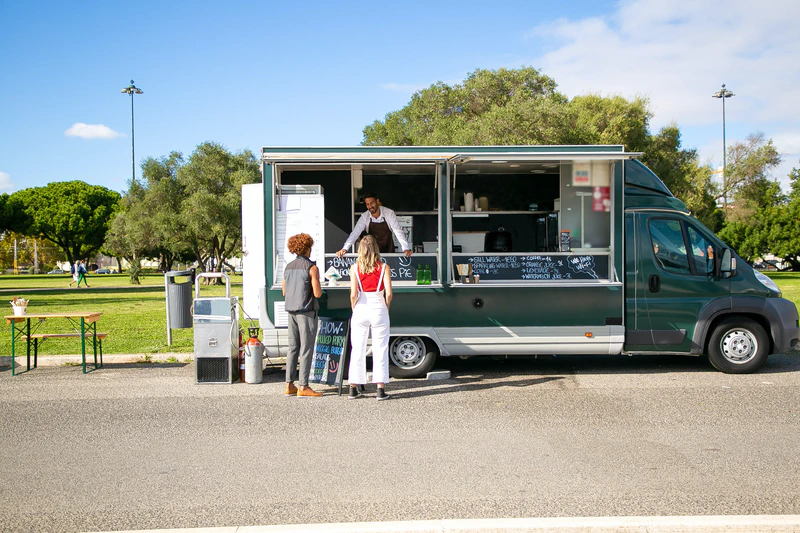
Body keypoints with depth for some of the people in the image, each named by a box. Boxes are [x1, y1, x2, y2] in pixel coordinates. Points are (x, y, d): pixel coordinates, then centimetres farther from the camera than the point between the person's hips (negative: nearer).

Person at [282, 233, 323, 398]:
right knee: (306, 349, -3)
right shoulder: (311, 267, -11)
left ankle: (289, 385, 13)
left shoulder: (288, 267, 9)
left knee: (293, 348, 12)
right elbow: (317, 293, -14)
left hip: (292, 311, 7)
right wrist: (318, 287, 7)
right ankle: (303, 387, -4)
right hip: (306, 311, -7)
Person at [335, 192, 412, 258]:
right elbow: (355, 233, -17)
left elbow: (398, 231, -22)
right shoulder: (364, 217, -12)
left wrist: (406, 248, -34)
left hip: (388, 250, -1)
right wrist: (344, 248, -31)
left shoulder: (389, 213, -18)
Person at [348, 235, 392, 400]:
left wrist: (354, 309, 7)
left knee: (357, 350, 9)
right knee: (380, 350, 4)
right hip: (378, 310, -1)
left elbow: (353, 294, -8)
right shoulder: (383, 268, -3)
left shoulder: (355, 268, -2)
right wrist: (386, 309, 7)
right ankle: (381, 389, 2)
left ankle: (353, 388, 14)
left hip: (360, 311, 1)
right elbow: (388, 293, -9)